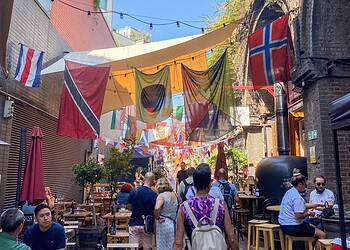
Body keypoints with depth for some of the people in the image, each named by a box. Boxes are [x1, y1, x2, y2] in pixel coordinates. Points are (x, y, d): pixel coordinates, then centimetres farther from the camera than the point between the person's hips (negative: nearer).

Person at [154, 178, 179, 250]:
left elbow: (157, 208, -29)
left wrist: (157, 217, -14)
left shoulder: (161, 195, -13)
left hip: (163, 224, -6)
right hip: (173, 224, 6)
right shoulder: (174, 195, 7)